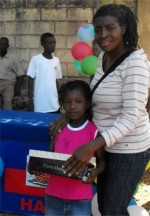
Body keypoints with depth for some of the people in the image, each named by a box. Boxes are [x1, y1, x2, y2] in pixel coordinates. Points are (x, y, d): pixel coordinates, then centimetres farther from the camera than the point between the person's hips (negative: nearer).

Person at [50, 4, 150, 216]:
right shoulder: (104, 56, 2)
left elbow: (132, 117, -27)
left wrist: (91, 146, -34)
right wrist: (67, 114, -5)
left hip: (128, 150, -8)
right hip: (108, 145, 8)